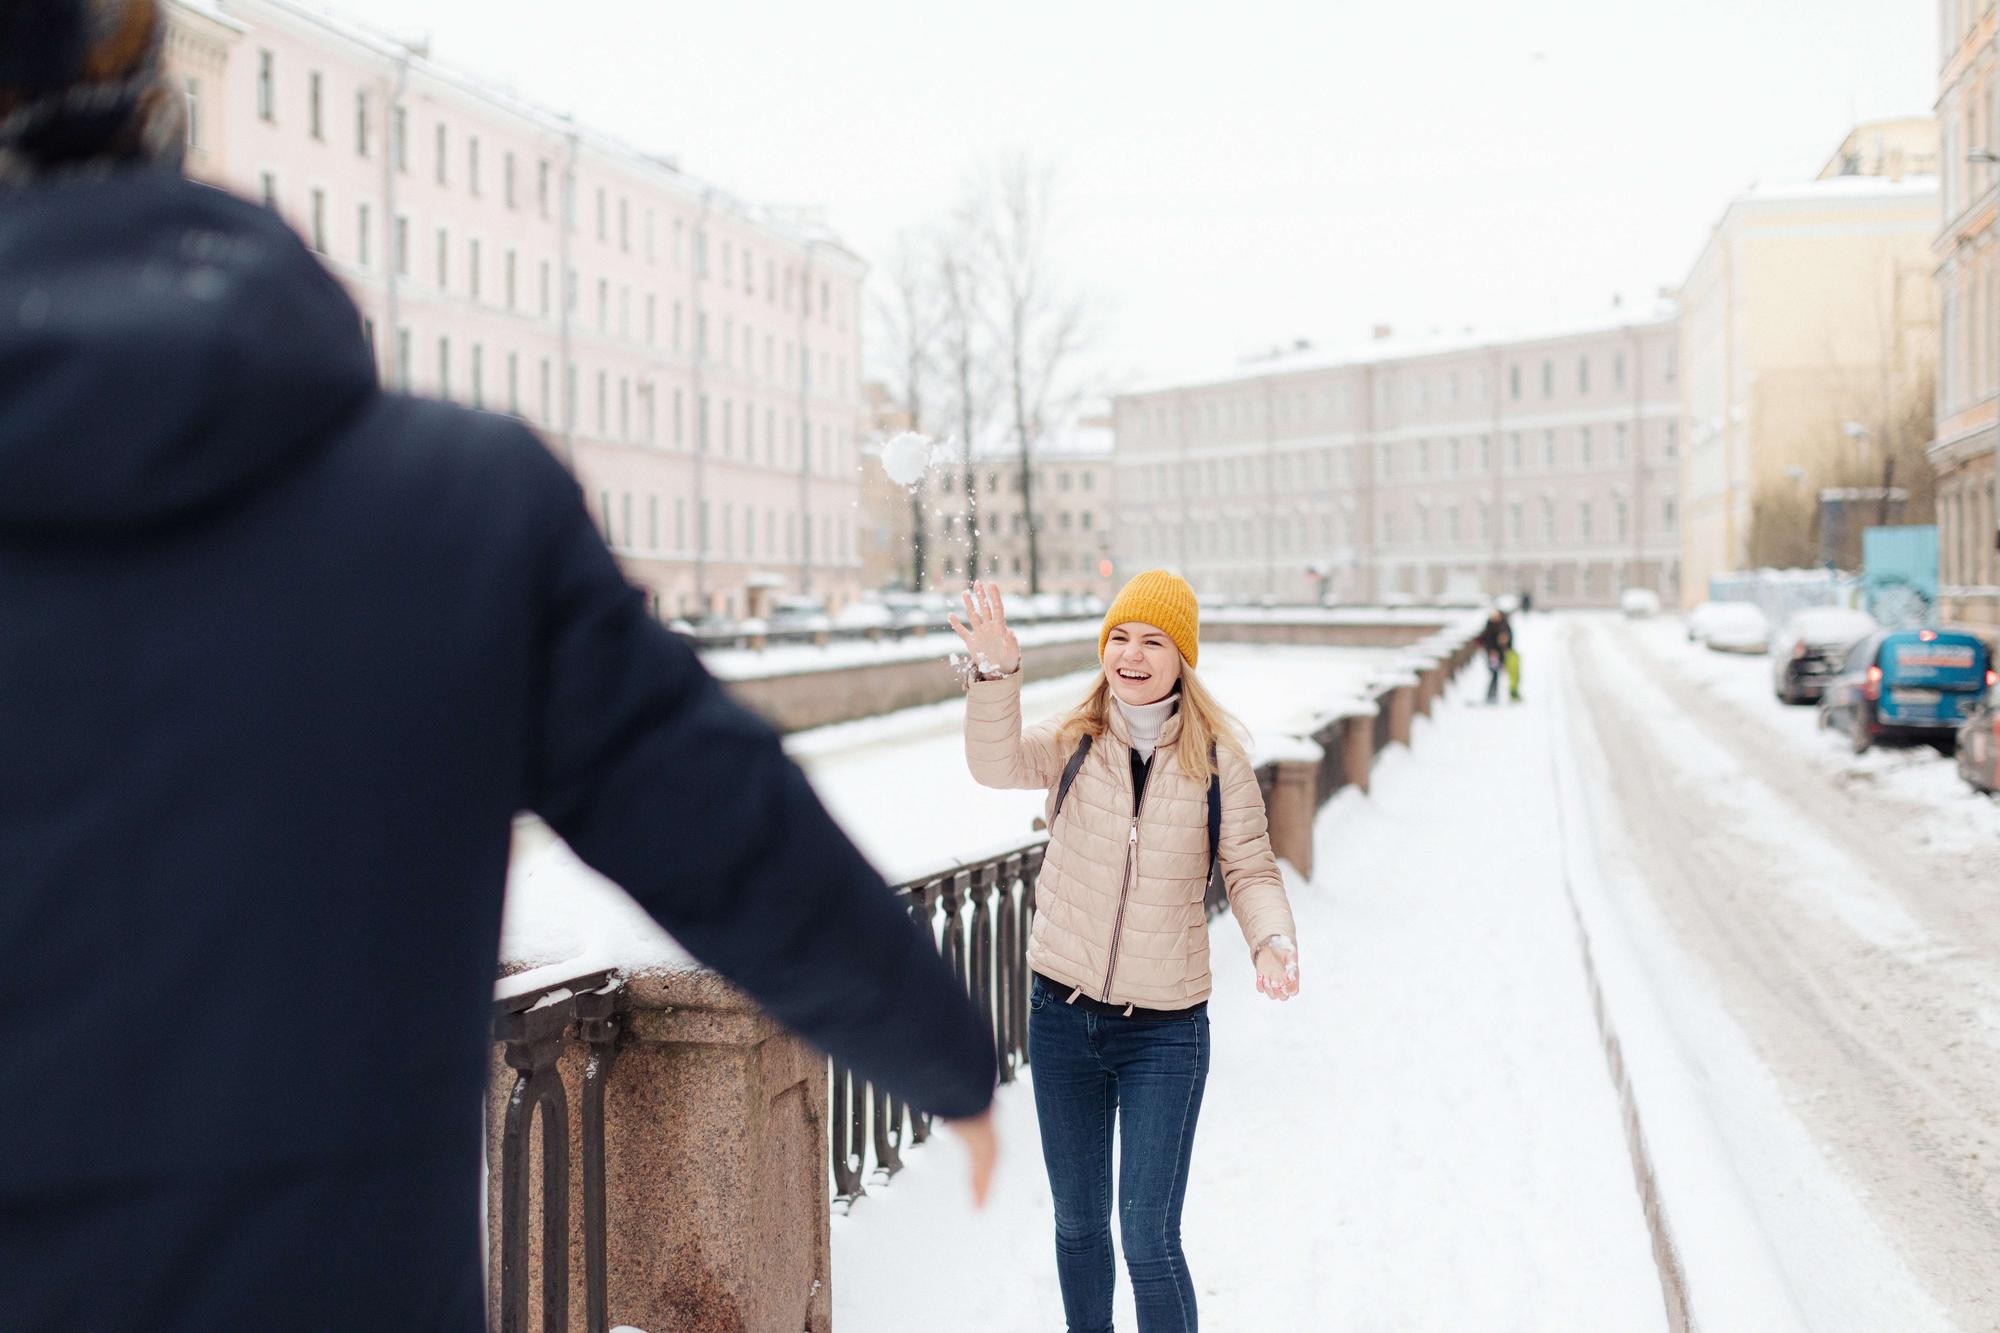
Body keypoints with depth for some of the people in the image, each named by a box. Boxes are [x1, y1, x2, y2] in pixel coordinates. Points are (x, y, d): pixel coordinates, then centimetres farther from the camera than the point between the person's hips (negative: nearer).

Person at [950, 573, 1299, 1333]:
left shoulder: (1217, 760, -6)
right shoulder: (1073, 743, -4)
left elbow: (1251, 870, -2)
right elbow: (998, 763, -23)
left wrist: (1273, 941, -22)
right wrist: (996, 673, -41)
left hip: (1164, 1030, -2)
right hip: (1062, 1015, 3)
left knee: (1149, 1238, -5)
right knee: (1077, 1221, 18)